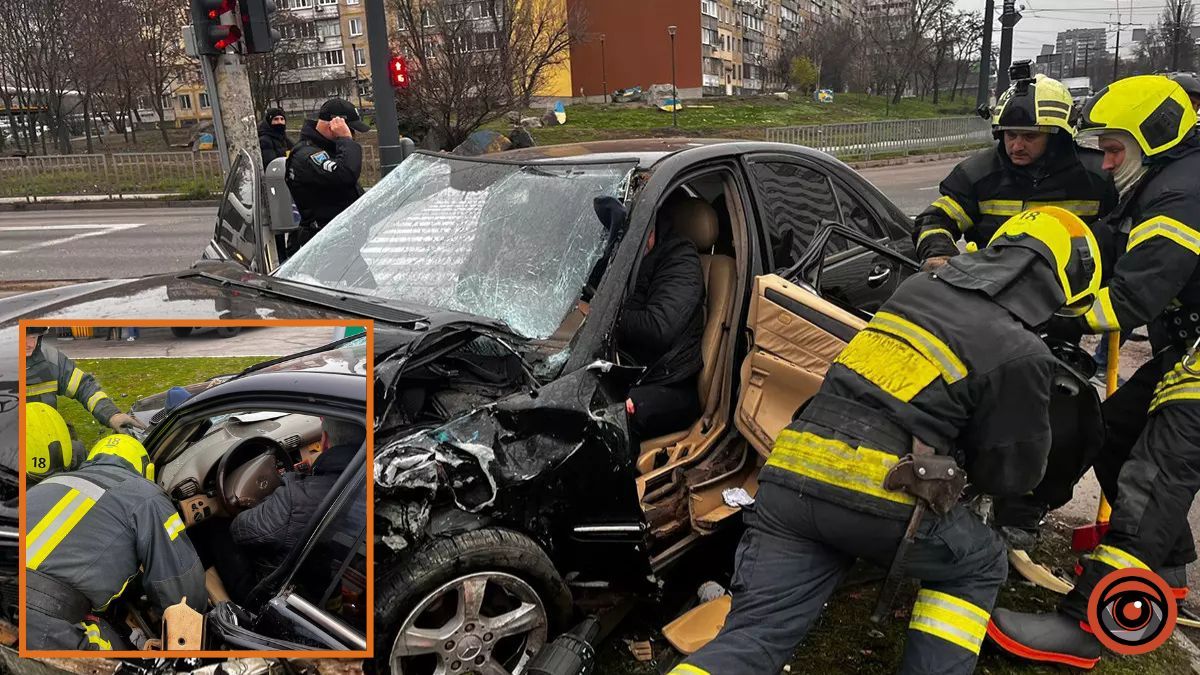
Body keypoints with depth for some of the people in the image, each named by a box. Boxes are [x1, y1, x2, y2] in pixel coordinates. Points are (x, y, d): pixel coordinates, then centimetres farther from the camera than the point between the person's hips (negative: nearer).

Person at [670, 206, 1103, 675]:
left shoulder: (916, 286, 17)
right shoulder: (1021, 354, 0)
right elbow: (1012, 473, 10)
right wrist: (960, 465, 31)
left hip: (790, 478, 5)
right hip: (879, 499, -5)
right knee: (981, 566, 25)